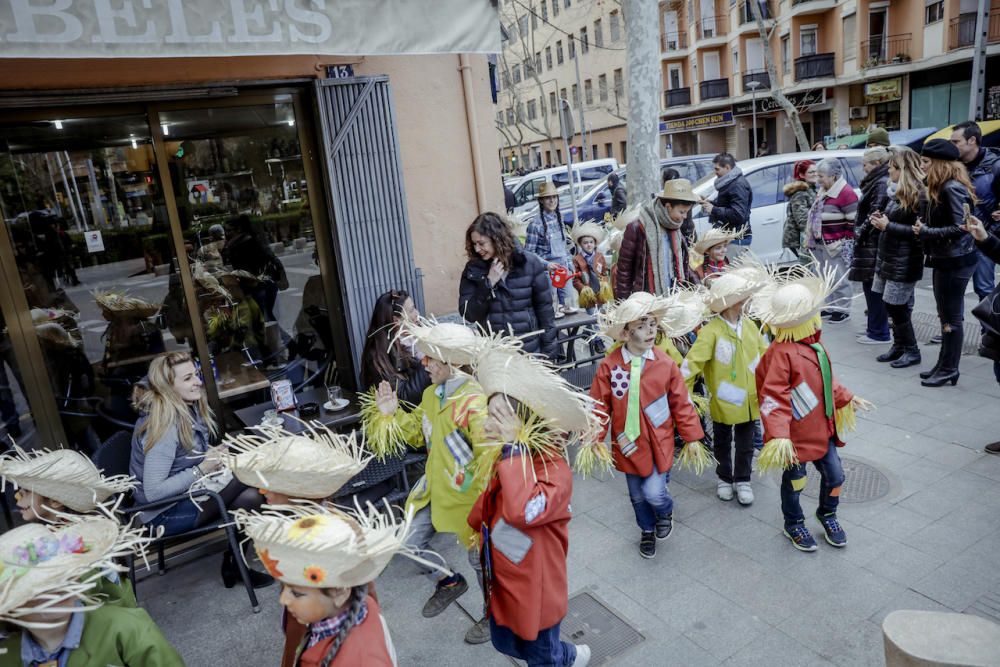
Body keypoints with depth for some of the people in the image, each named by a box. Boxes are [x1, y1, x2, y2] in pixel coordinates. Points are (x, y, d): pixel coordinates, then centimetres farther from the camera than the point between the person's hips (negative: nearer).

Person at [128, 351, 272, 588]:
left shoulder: (187, 409, 0)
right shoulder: (163, 427, -25)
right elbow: (153, 492, -26)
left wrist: (213, 456, -5)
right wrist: (202, 469, -24)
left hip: (184, 493, 8)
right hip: (165, 514, -8)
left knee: (250, 497, -13)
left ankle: (233, 564, 4)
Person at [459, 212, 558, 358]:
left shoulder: (529, 264, -6)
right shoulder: (473, 269, -1)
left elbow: (545, 310, -2)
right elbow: (469, 315, -5)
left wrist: (548, 352, -3)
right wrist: (488, 284, -16)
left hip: (530, 352, -1)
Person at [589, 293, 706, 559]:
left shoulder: (666, 363, -10)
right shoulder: (609, 366, -14)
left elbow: (681, 403, -2)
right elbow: (599, 405, -7)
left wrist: (692, 436, 1)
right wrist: (594, 439, -9)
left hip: (659, 443, -1)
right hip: (629, 444, 1)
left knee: (654, 493, -8)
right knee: (637, 496, 17)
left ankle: (665, 512, 29)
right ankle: (647, 530, 47)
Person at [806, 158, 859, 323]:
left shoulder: (845, 193, -15)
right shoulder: (823, 191, 13)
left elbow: (853, 220, -16)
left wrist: (845, 240, -13)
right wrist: (812, 238, 15)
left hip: (836, 245, -9)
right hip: (821, 244, 9)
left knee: (839, 279, -1)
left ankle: (843, 310, 10)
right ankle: (832, 307, 28)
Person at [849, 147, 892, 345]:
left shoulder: (882, 184, -14)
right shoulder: (877, 182, 17)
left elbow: (875, 214, -20)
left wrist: (861, 233, -12)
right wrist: (860, 234, 13)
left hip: (874, 244, -10)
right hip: (872, 242, 10)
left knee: (873, 287, -5)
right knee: (872, 287, 15)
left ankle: (878, 332, 1)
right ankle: (875, 327, 24)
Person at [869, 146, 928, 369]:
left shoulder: (918, 194, -14)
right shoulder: (897, 191, 12)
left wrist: (888, 226, -19)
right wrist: (881, 219, 3)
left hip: (904, 261, -8)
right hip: (887, 256, 8)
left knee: (895, 305, -4)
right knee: (891, 305, 11)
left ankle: (912, 351, 9)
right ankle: (899, 346, 22)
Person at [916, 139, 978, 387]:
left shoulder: (952, 188, -18)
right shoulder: (941, 188, 12)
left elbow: (960, 227, -23)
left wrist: (925, 232, -16)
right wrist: (924, 229, -1)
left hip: (955, 261, -10)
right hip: (945, 260, 10)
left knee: (951, 317, -1)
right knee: (945, 315, 15)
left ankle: (949, 371, 8)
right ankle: (943, 365, 25)